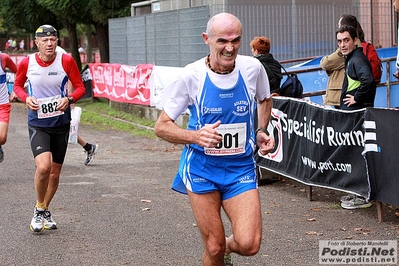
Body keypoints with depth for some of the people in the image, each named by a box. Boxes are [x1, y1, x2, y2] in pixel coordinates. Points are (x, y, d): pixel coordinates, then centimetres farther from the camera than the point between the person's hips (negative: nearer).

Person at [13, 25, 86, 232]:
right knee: (43, 166, -22)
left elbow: (80, 87, 1)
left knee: (55, 172, 11)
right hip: (37, 123, -2)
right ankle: (39, 210, 2)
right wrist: (26, 98, -10)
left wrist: (69, 99, -19)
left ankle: (45, 211, 34)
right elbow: (17, 85, 11)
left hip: (61, 123, 2)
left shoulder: (66, 61, -7)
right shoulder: (27, 63, -6)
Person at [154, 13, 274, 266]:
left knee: (249, 245, -12)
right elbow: (162, 127, -8)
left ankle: (227, 246, 22)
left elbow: (265, 99, 19)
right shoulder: (191, 76, -13)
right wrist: (196, 137, -25)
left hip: (241, 168, 2)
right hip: (202, 169, -2)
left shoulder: (253, 67, -6)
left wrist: (261, 131, 4)